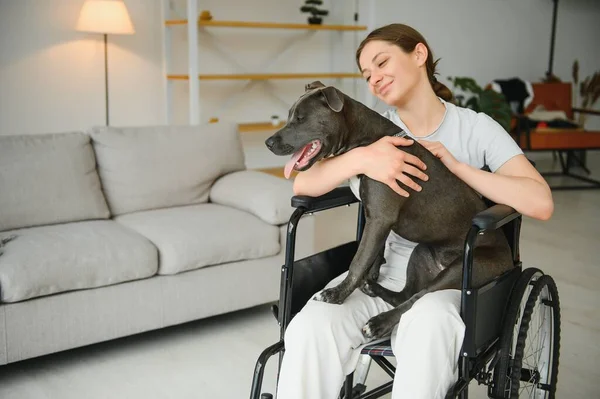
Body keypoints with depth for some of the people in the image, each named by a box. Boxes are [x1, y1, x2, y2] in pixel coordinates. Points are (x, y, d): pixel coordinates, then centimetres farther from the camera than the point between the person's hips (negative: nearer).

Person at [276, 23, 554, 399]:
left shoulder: (476, 128, -1)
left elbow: (541, 204, -13)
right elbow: (302, 185, -5)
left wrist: (456, 165, -16)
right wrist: (360, 158, -23)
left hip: (450, 277, -2)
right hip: (382, 269, 2)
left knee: (428, 327, -39)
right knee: (310, 327, -28)